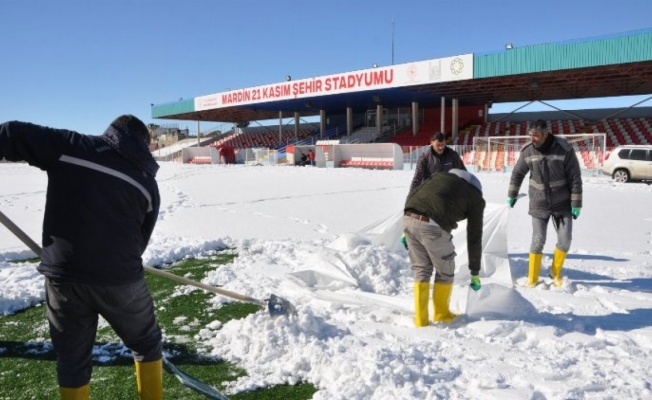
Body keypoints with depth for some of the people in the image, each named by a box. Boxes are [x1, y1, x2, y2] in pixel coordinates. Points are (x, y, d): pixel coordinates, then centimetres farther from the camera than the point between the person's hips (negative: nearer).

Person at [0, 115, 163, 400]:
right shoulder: (147, 182, 7)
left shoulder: (71, 145, 3)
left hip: (62, 275, 1)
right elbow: (141, 240, 10)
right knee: (146, 343, 23)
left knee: (72, 361, 19)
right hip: (119, 278, 0)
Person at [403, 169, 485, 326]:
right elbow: (474, 237, 19)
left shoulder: (442, 175, 30)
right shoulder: (476, 199, 19)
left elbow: (411, 196, 21)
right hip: (433, 227, -4)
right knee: (445, 273, 21)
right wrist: (475, 272, 27)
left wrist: (406, 230, 25)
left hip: (409, 219, 5)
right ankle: (441, 314, 37)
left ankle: (420, 318, 25)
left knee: (421, 270, 22)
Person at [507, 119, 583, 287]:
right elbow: (517, 173, 7)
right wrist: (512, 195, 12)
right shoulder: (527, 151, -9)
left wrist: (576, 204, -9)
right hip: (539, 205, 1)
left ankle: (555, 273, 25)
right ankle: (532, 277, 13)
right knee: (538, 240, 0)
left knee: (565, 240, 2)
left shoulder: (565, 149, -15)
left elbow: (575, 178, -10)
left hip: (562, 203, 0)